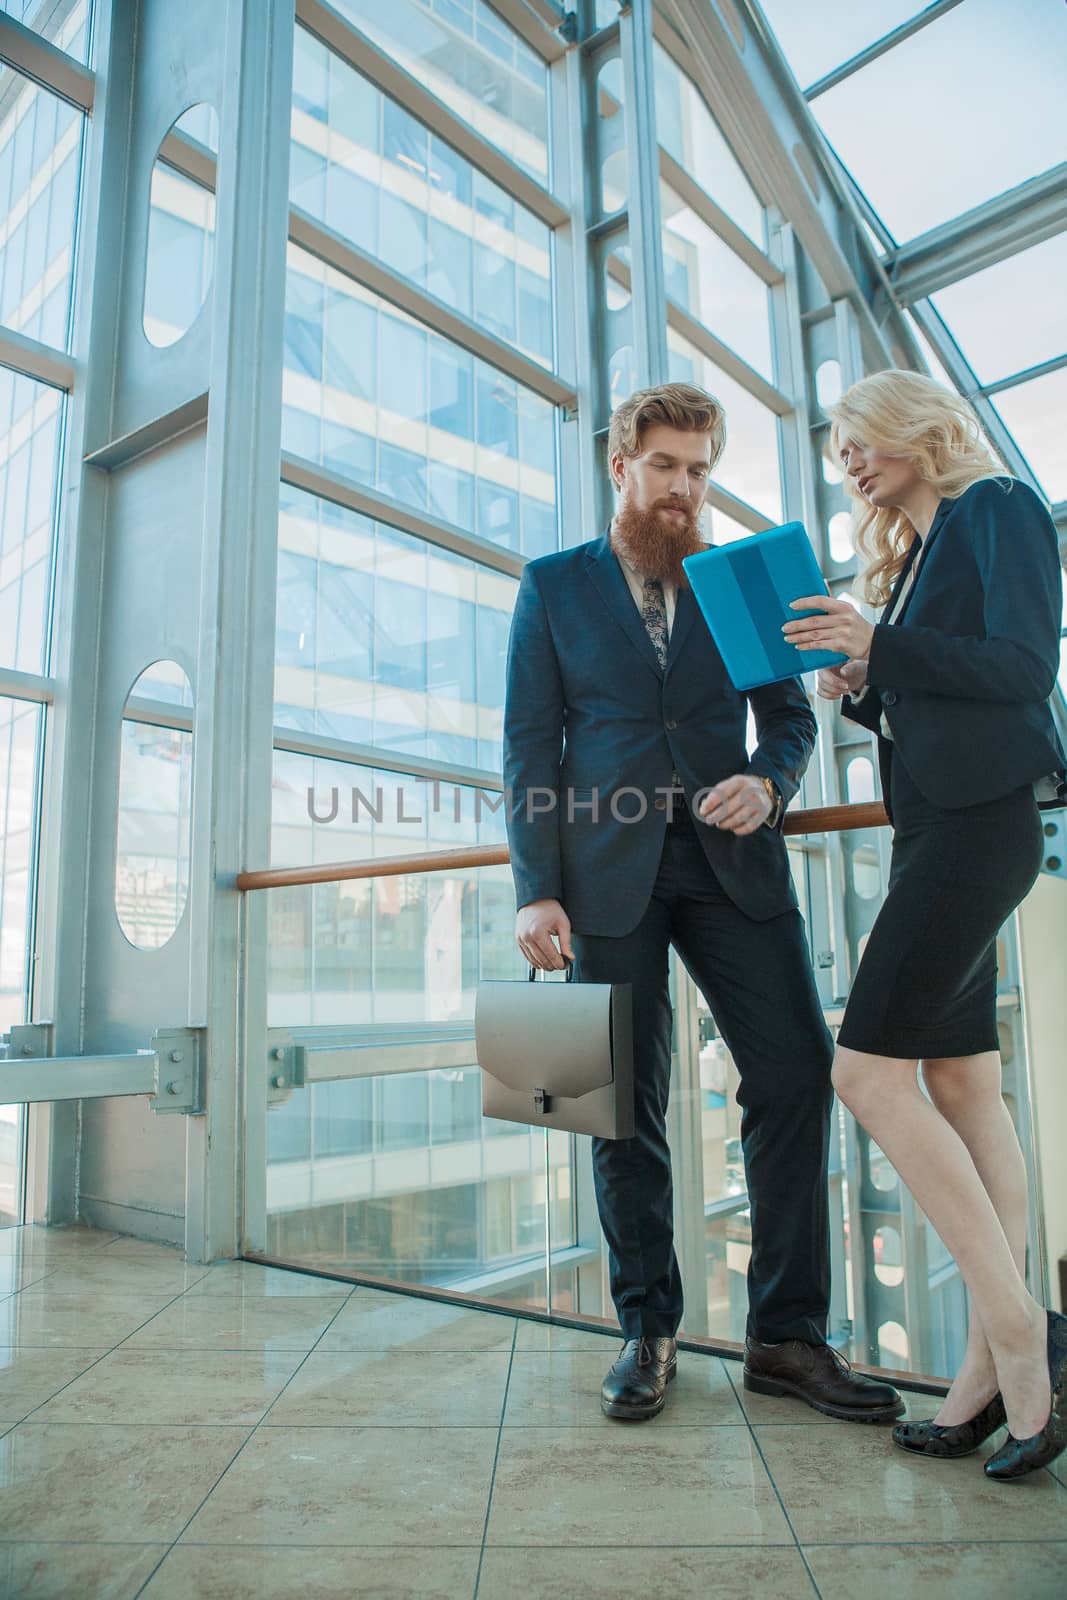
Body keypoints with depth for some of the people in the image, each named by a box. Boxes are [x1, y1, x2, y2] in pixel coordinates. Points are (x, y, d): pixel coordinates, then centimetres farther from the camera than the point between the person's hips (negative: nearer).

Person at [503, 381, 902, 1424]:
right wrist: (536, 890, -5)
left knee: (794, 1075, -5)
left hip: (731, 863, 2)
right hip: (609, 871, -1)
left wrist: (767, 782, -10)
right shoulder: (553, 585, 11)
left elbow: (791, 716, 14)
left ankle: (786, 1336, 12)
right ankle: (648, 1332, 20)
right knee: (626, 1107, 3)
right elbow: (531, 744, 4)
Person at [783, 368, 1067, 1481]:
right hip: (931, 825, 9)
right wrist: (859, 688, 3)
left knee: (870, 1071, -15)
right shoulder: (910, 555, 24)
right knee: (963, 1087, 4)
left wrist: (879, 648, -18)